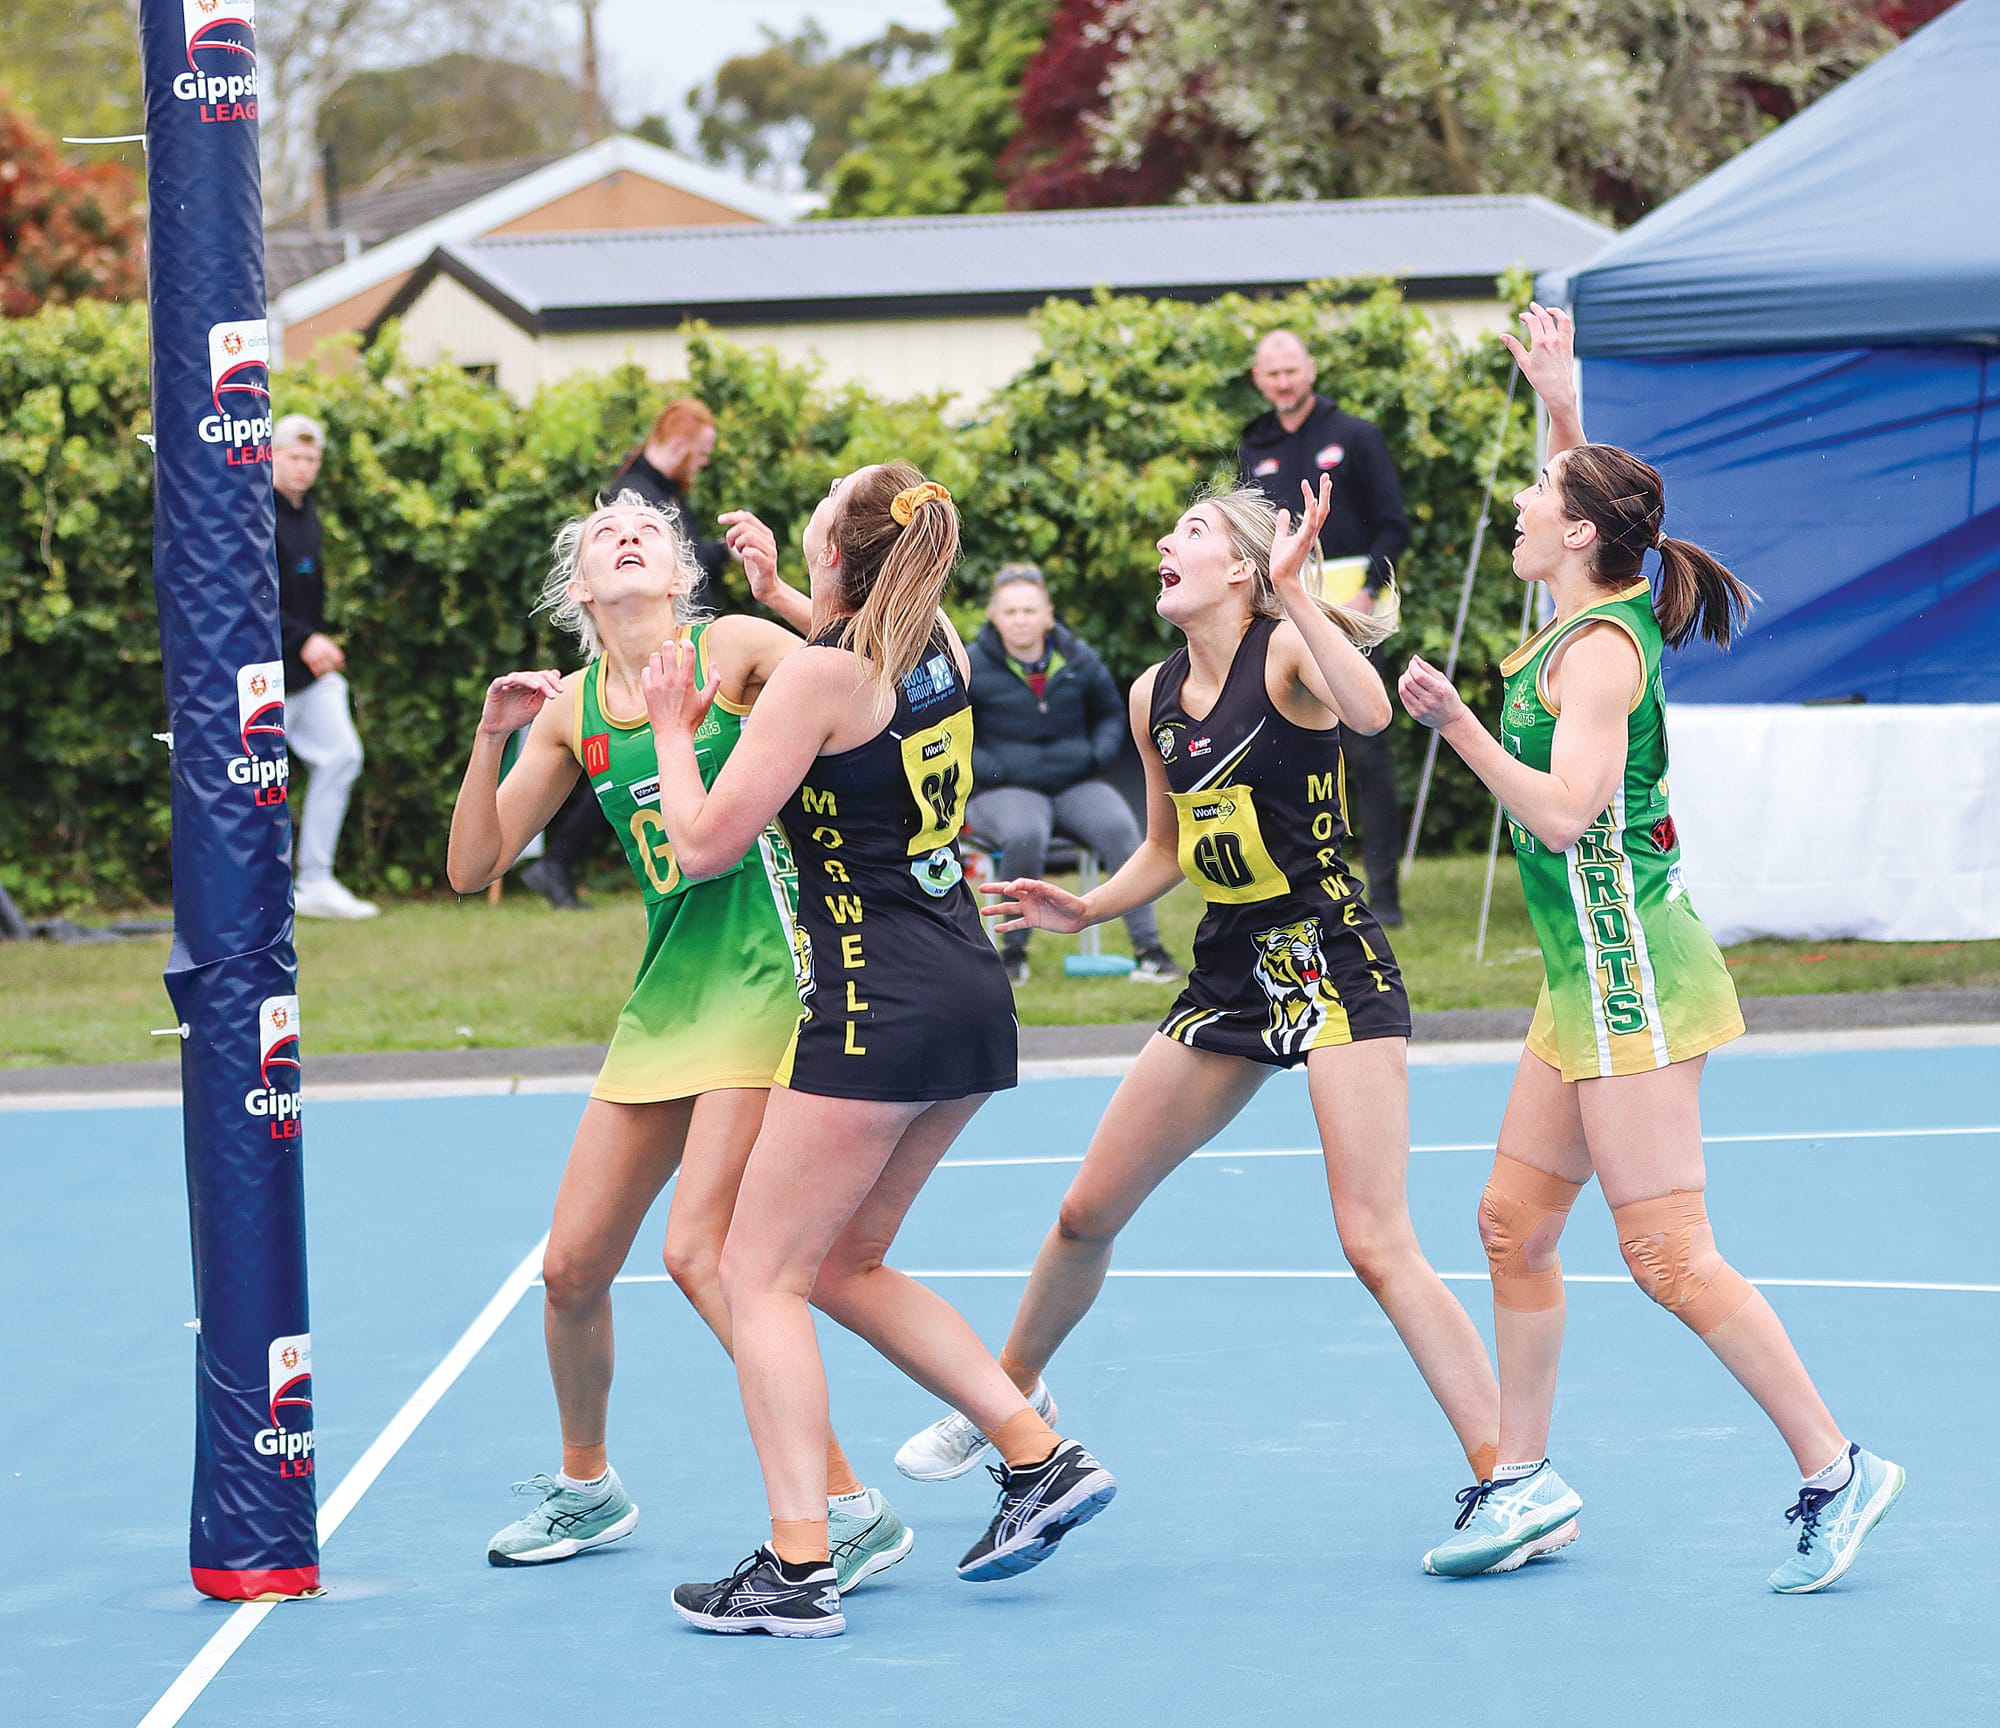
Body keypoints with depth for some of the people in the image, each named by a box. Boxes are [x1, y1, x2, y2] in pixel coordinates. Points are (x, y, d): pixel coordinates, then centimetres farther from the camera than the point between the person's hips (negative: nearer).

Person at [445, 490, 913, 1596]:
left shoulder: (736, 646, -3)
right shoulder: (570, 708, 11)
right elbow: (473, 866, 10)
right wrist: (492, 738, -4)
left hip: (765, 973, -6)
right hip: (664, 995, 6)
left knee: (700, 1252, -19)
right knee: (572, 1265, 8)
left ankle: (848, 1509, -13)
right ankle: (585, 1486, 32)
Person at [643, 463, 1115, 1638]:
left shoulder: (820, 673, -13)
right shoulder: (939, 647, 9)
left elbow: (706, 843, -10)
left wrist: (672, 729, 3)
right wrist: (791, 600, 38)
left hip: (879, 1009, -8)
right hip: (971, 998, 8)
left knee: (761, 1274, -1)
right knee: (843, 1265, 20)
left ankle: (798, 1567, -9)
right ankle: (1041, 1456, 13)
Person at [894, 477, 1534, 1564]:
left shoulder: (1290, 650, -12)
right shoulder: (1155, 696, 9)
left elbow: (1369, 712, -35)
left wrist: (1293, 590, -38)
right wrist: (1083, 910, 6)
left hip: (1329, 960, -7)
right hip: (1228, 974, 7)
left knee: (1376, 1244, -15)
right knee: (1088, 1212, 13)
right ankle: (1012, 1393, 38)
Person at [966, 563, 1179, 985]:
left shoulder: (1078, 659, 8)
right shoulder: (972, 666, -1)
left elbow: (1111, 713, 23)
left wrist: (1100, 753, 3)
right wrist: (986, 768, -11)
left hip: (1075, 786, 3)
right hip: (1006, 790, -3)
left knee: (1119, 827, -29)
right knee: (1025, 836, -38)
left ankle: (1148, 946, -24)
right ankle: (1013, 950, -18)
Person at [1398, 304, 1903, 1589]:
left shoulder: (1600, 649, -16)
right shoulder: (1595, 619, 9)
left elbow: (1565, 812, -27)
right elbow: (1591, 488, 31)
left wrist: (1458, 725, -27)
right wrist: (1561, 405, 23)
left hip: (1631, 974, -10)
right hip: (1592, 977, 10)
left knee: (1672, 1256, -10)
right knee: (1516, 1224, 12)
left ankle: (1836, 1470, -5)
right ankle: (1522, 1481, 18)